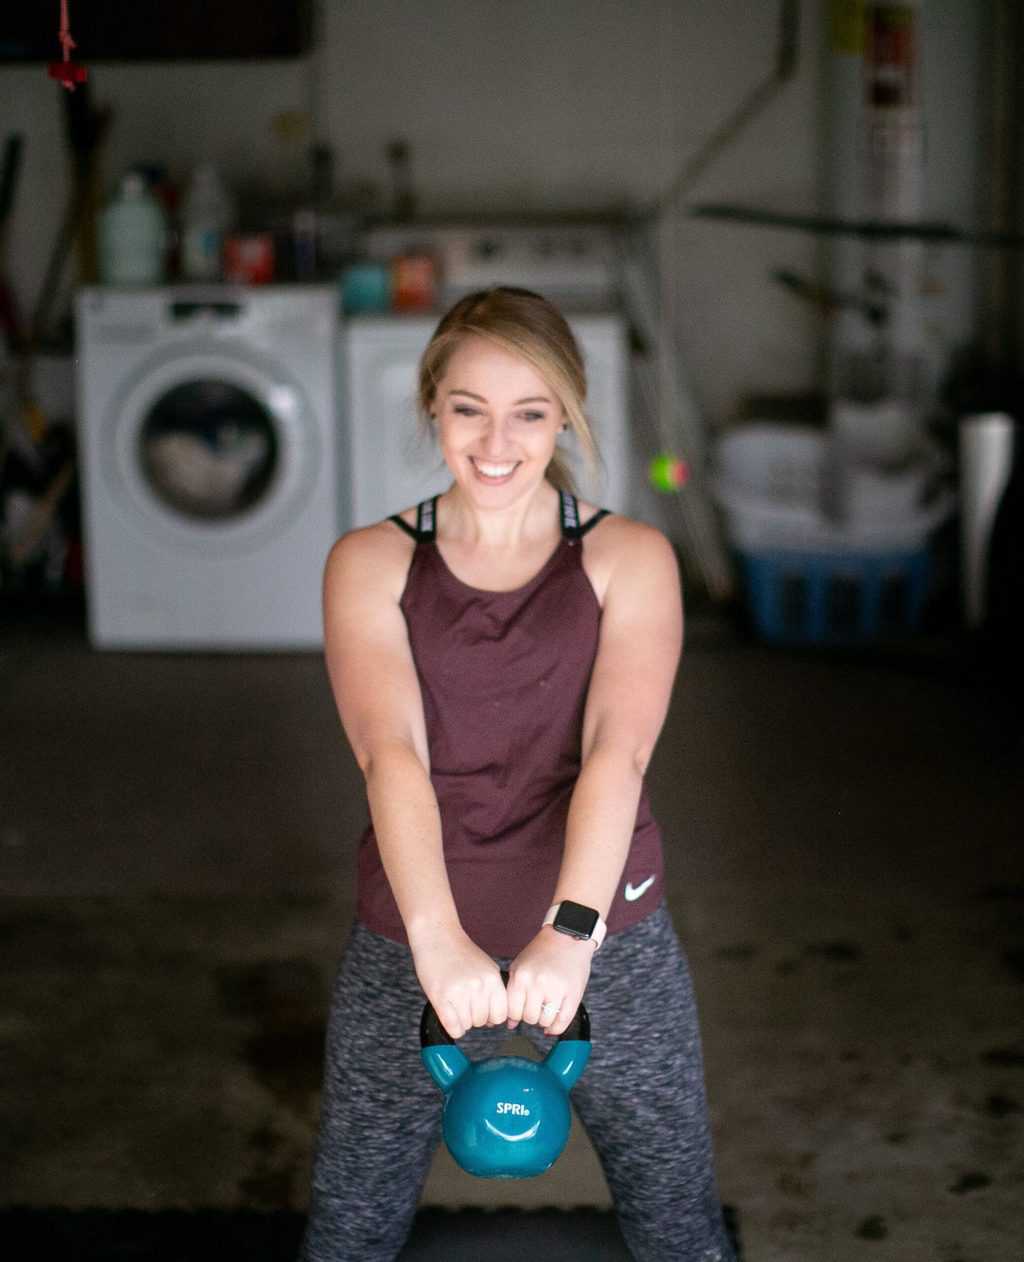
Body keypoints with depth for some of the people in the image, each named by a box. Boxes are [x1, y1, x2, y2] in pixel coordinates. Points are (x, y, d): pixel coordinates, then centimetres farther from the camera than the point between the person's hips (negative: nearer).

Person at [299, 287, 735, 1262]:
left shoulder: (631, 558, -2)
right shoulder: (370, 563, -1)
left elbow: (616, 749, -16)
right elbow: (392, 751, -17)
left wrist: (571, 930, -33)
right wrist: (439, 938, -33)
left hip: (607, 939, 0)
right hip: (412, 942, 1)